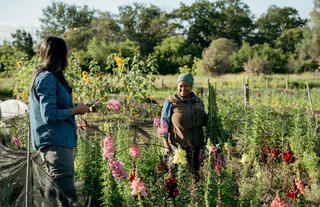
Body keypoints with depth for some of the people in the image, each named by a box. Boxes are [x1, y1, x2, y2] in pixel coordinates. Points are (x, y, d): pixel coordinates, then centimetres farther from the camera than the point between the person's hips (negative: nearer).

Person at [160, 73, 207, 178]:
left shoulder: (198, 102, 11)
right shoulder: (171, 102, -3)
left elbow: (204, 121, 21)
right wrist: (166, 145, -9)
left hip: (197, 147, 5)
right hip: (178, 147, -4)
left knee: (196, 173, 11)